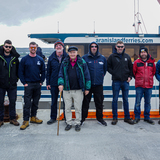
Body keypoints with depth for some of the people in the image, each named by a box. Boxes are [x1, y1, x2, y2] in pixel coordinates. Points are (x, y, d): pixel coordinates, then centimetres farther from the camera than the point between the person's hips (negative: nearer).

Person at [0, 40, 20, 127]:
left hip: (12, 84, 2)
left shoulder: (15, 58, 3)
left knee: (12, 102, 9)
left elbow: (18, 69, 12)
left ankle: (12, 118, 22)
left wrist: (16, 77, 5)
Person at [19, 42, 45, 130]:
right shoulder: (24, 59, -1)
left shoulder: (40, 59, 6)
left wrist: (41, 81, 0)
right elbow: (21, 72, -1)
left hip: (38, 84, 3)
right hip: (28, 84, -3)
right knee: (27, 103, -3)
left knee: (36, 102, 12)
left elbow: (43, 72, 9)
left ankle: (33, 117, 26)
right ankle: (26, 120, 4)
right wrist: (24, 82, -8)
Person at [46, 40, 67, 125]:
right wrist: (48, 83, 3)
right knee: (54, 101, 12)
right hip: (54, 83, 2)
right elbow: (48, 71, 7)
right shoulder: (51, 58, 5)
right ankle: (53, 118, 27)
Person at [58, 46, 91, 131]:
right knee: (67, 108, 10)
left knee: (78, 108, 7)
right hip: (67, 90, 2)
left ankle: (77, 123, 23)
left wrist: (87, 88, -2)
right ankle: (69, 123, 26)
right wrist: (61, 83, -13)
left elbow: (87, 75, 1)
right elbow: (61, 74, 5)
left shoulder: (82, 63, 0)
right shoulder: (64, 63, 5)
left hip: (78, 90, -2)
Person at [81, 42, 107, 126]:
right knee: (85, 102, 5)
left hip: (98, 84, 3)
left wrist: (101, 76, 14)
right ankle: (82, 118, 18)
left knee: (99, 103, 11)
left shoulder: (102, 58, 7)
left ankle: (100, 118, 27)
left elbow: (105, 69, 19)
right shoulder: (84, 57, -2)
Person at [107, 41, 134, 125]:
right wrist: (114, 73, -8)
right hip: (116, 81, -2)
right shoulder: (112, 56, 0)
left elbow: (131, 67, 15)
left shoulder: (127, 56, 9)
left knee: (125, 100, 10)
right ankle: (115, 118, 15)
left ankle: (127, 117, 21)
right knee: (115, 100, 4)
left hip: (125, 81, 3)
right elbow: (108, 67, 3)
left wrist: (130, 76, 4)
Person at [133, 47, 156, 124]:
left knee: (148, 102, 10)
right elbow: (134, 72, 8)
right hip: (139, 86, -2)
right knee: (138, 102, 0)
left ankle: (147, 117, 22)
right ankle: (137, 117, 13)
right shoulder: (136, 62, -1)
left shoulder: (151, 62, 7)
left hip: (149, 85, 3)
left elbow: (154, 71, 20)